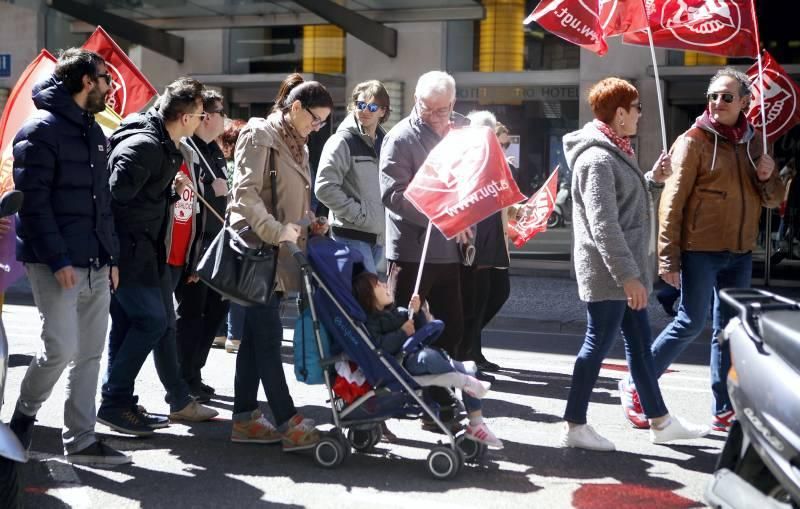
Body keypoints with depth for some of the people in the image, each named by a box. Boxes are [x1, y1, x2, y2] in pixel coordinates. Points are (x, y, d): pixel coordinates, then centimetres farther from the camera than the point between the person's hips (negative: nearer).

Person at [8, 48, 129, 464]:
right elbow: (32, 200, -15)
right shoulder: (42, 130, -9)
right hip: (58, 265, -8)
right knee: (61, 348, -10)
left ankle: (80, 440, 15)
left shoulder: (93, 132, 17)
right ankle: (23, 417, 15)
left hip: (96, 265, 8)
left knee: (90, 354, 7)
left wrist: (111, 254, 14)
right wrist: (58, 259, -20)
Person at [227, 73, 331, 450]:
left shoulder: (297, 144, 19)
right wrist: (275, 231, -24)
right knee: (268, 337, -6)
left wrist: (308, 225, 9)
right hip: (258, 250, -9)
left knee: (256, 336, 11)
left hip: (279, 254, 9)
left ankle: (245, 418, 17)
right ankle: (289, 423, -5)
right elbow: (245, 193, -18)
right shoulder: (260, 135, -9)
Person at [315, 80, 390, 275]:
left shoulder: (383, 142, 14)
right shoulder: (343, 141, -6)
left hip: (378, 235, 7)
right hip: (352, 234, -7)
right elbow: (324, 188, -14)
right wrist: (359, 214, -14)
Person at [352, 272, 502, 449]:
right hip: (399, 364, -8)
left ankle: (477, 424, 2)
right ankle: (466, 381, -26)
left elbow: (422, 332, 21)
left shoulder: (395, 312, 20)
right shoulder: (368, 321, -4)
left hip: (419, 355, 8)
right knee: (428, 356, -41)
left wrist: (416, 313, 5)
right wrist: (402, 332, -13)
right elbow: (378, 347, -21)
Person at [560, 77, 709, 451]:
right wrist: (628, 276, -27)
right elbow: (604, 225, -25)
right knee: (597, 345, -2)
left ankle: (660, 422, 25)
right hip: (609, 274, -11)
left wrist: (654, 179, 10)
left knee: (640, 344, 15)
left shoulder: (614, 153, 15)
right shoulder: (597, 159, -19)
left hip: (625, 272, 11)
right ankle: (574, 426, 8)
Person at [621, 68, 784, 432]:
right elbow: (672, 202, -10)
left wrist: (768, 178, -5)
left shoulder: (753, 142, 11)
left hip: (740, 253, 6)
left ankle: (723, 411, 18)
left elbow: (772, 200, 18)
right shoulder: (694, 141, -6)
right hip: (700, 249, -6)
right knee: (691, 323, -6)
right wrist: (668, 258, -15)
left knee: (729, 330, 9)